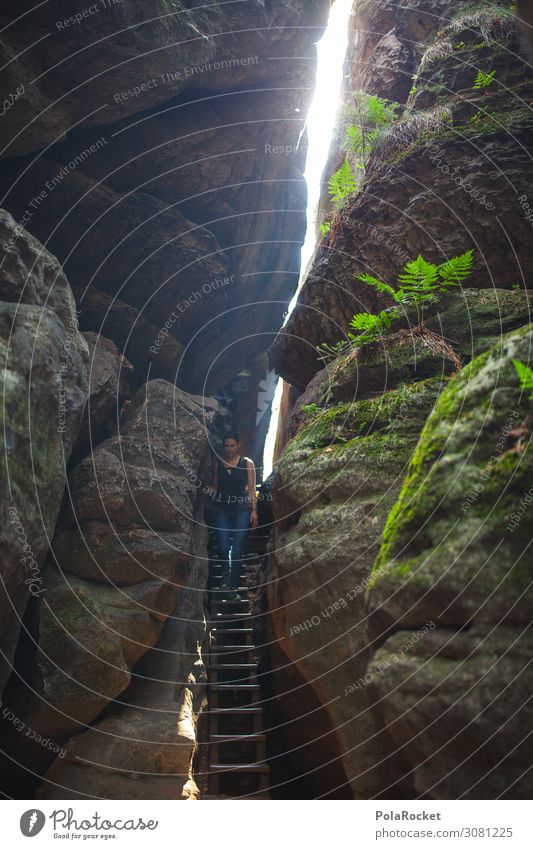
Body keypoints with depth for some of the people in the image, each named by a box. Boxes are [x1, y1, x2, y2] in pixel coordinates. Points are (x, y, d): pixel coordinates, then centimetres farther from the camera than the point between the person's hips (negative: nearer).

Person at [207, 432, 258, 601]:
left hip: (242, 510, -2)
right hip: (223, 509, 2)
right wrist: (210, 490, -4)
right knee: (223, 547, -9)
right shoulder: (218, 464, 9)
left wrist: (254, 510, -4)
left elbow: (251, 488, 1)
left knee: (237, 550, -5)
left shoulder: (247, 463, 2)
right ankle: (226, 575, 23)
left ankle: (233, 588, 5)